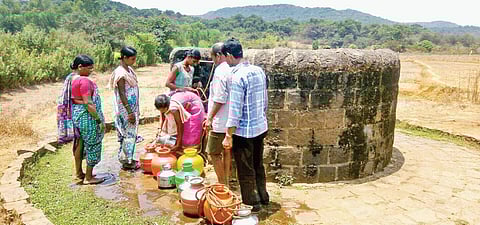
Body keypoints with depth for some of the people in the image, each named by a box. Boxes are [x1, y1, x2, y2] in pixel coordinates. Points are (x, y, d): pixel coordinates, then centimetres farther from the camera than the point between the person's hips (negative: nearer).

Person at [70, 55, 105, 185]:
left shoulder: (72, 78, 8)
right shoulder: (84, 81, -20)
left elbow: (74, 98, 14)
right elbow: (88, 103, -23)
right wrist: (99, 120, -19)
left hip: (76, 114, 10)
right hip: (87, 115, -10)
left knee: (79, 143, 19)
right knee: (92, 145, 2)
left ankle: (79, 172, 33)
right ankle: (88, 178, 11)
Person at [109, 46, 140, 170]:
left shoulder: (129, 69, 11)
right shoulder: (120, 73, -17)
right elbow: (122, 94, -20)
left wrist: (136, 110, 19)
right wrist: (130, 112, -21)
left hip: (132, 108, 9)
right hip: (125, 109, -9)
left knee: (131, 133, 14)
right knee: (128, 133, -1)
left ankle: (128, 158, 24)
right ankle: (127, 161, 9)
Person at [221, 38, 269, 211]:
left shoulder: (237, 77, -21)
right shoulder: (259, 71, 2)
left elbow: (235, 110, -22)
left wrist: (228, 136, -17)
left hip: (244, 132, -8)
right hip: (261, 127, 8)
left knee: (246, 170, 9)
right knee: (258, 165, 23)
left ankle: (252, 203, 23)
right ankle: (263, 197, 37)